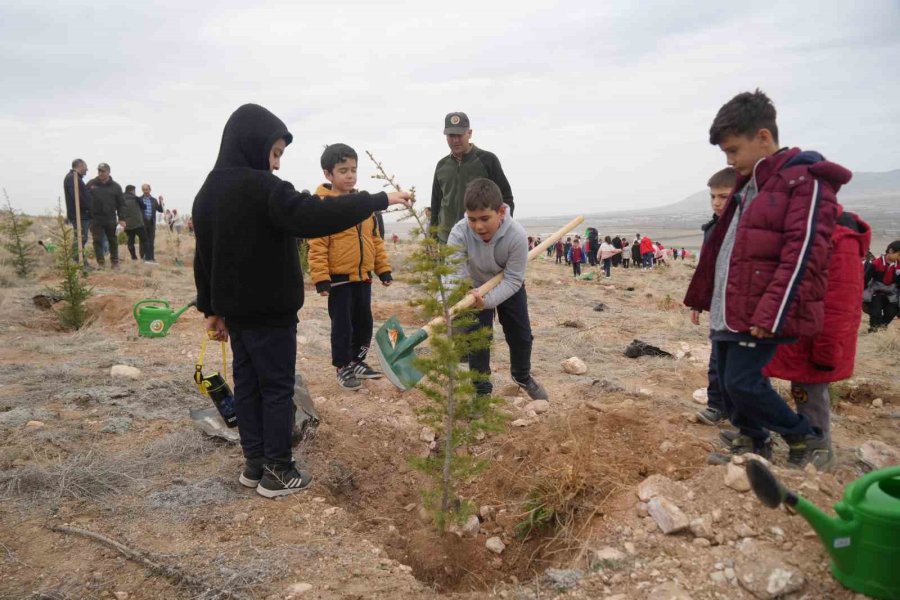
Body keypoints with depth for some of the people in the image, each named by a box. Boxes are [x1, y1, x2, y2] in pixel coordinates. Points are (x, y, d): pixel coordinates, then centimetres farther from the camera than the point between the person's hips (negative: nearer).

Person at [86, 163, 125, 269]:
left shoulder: (116, 186, 4)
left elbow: (121, 203, 4)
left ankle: (114, 262, 17)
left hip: (110, 219, 0)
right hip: (95, 218, 0)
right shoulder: (91, 184, 4)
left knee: (113, 241, 7)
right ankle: (100, 262, 4)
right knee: (97, 241, -1)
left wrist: (121, 218, -4)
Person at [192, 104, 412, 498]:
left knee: (247, 383, 14)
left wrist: (210, 308, 21)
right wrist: (379, 199, -25)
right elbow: (316, 217, -31)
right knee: (277, 387, 2)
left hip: (233, 307, 8)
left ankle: (254, 462, 23)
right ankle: (277, 471, 10)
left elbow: (203, 256, 14)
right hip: (269, 310, -8)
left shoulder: (208, 192, 10)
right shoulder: (263, 189, -19)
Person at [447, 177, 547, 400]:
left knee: (521, 336, 12)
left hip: (509, 288, 1)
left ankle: (523, 377, 40)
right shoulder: (459, 234, -35)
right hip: (475, 288, -1)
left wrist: (488, 300, -46)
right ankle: (481, 390, 14)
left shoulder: (517, 235, -36)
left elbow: (513, 279, -31)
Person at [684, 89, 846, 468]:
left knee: (742, 382, -8)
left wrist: (771, 314, -23)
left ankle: (808, 442, 14)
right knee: (728, 382, 13)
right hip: (728, 309, 9)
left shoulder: (806, 180, -10)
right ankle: (752, 443, 34)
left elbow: (803, 253, -19)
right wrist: (702, 296, 23)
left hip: (760, 312, -8)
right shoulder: (749, 184, 17)